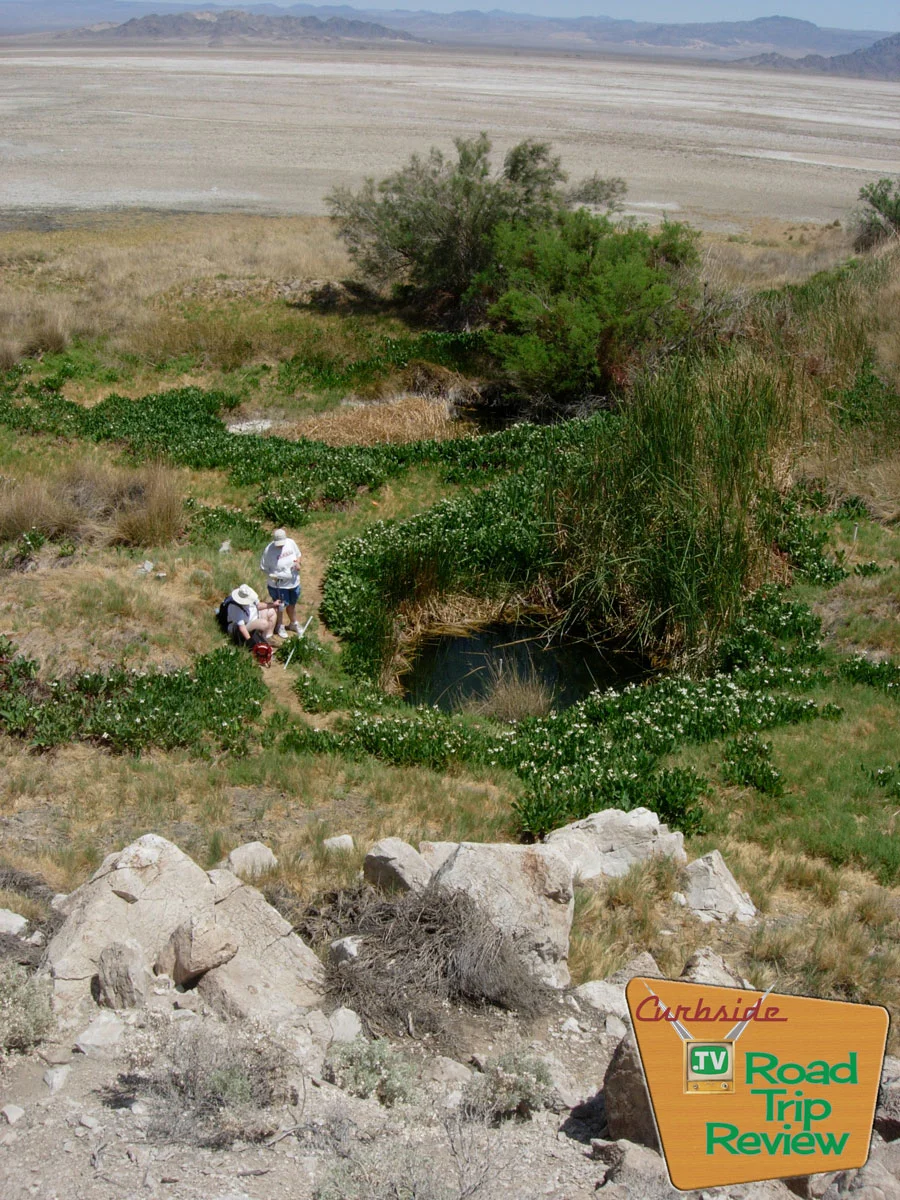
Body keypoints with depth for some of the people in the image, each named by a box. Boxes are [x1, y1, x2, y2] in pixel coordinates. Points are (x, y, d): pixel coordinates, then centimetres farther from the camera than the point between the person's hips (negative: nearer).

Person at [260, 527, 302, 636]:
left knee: (292, 604, 25)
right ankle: (279, 627, 38)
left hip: (294, 581, 4)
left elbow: (298, 555, 8)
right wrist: (272, 576, -27)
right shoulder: (269, 550, -23)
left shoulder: (291, 543, -10)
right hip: (278, 584, -4)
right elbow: (263, 568, -12)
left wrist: (298, 563, -13)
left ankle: (294, 624, 49)